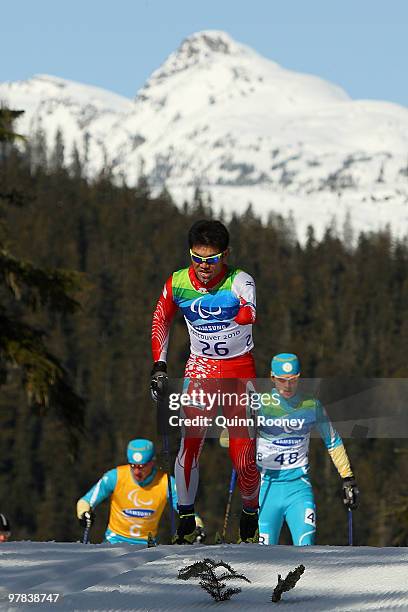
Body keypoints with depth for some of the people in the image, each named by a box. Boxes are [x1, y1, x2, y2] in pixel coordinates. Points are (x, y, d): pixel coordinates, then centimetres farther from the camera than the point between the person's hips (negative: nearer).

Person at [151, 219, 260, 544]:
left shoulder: (239, 281, -16)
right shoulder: (177, 283, -6)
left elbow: (249, 314, -36)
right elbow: (161, 321, 11)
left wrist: (246, 313, -53)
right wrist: (159, 366, 6)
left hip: (240, 368, -2)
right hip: (201, 367, 2)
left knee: (243, 452, -6)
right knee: (191, 439, -18)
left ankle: (251, 510, 22)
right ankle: (186, 519, -11)